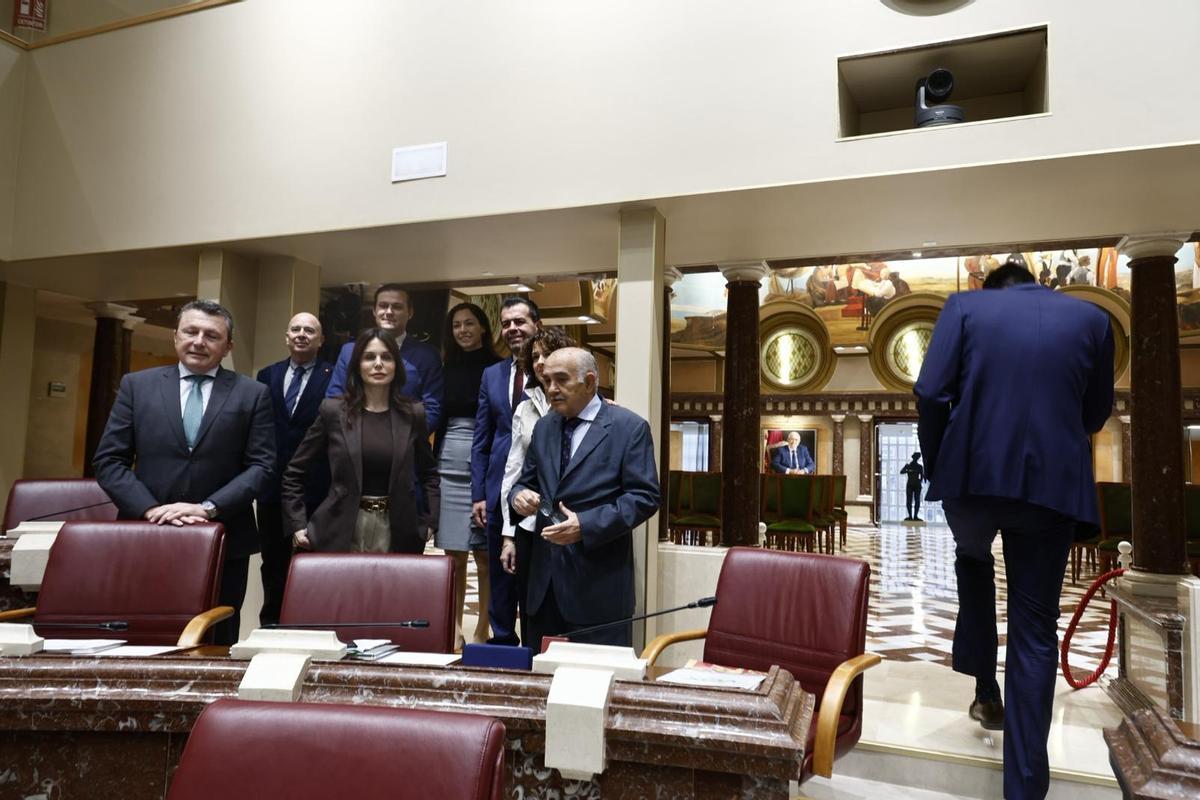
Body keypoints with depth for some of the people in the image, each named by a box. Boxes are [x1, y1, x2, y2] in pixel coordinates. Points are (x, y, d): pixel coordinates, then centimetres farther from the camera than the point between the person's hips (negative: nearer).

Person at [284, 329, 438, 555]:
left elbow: (428, 474, 15)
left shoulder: (413, 415, 3)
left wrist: (428, 522, 6)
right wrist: (297, 524, 0)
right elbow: (294, 472, 6)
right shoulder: (333, 410, -1)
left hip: (396, 534, 1)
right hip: (340, 532, -1)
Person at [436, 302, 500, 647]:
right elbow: (439, 420, 16)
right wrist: (433, 466, 11)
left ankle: (481, 632, 11)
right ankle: (454, 629, 18)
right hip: (449, 466, 4)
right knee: (453, 554, 8)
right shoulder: (448, 369, 12)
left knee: (484, 555, 0)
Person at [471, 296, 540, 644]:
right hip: (500, 489, 5)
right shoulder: (491, 375, 12)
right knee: (501, 574, 15)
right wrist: (478, 494, 7)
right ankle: (502, 639, 29)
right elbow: (481, 440, 11)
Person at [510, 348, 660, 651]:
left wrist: (586, 525, -20)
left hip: (598, 581, -5)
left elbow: (644, 496, -11)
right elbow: (526, 480, 21)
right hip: (544, 577, 6)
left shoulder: (629, 427, -5)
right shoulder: (544, 427, 14)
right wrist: (519, 495, -4)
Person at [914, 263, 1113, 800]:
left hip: (973, 473, -1)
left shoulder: (964, 307, 4)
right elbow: (1097, 412, 17)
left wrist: (936, 463, 6)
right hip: (1052, 482, 1)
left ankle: (986, 690, 30)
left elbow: (929, 392, -6)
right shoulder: (1092, 318, 11)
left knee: (972, 561, 32)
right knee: (1035, 630, 8)